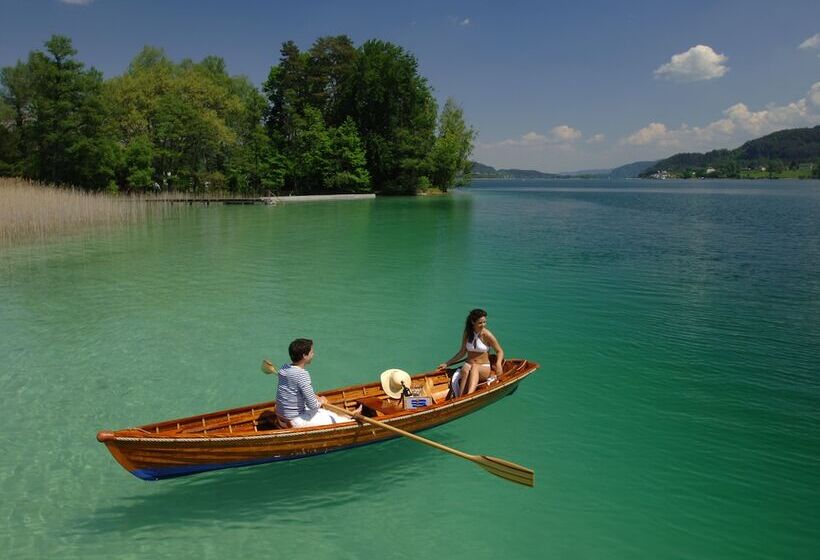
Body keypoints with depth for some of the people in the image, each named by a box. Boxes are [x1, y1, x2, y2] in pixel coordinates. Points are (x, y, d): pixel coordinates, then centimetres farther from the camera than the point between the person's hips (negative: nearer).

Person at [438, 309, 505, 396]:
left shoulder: (487, 335, -7)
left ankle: (469, 395, -56)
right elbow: (462, 352, 14)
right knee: (465, 370, -34)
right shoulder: (467, 334, 4)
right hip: (468, 365, 2)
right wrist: (447, 364, 12)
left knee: (474, 367, -37)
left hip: (484, 369, -2)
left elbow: (500, 351, 0)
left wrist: (498, 364, -20)